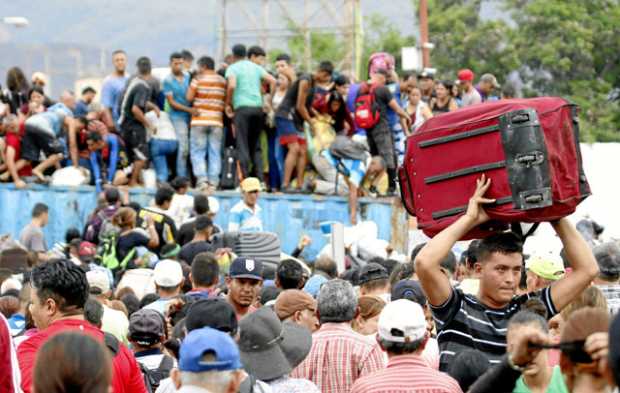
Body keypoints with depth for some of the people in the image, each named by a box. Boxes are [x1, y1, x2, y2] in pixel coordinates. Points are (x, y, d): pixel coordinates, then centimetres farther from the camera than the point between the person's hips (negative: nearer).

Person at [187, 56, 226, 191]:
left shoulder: (198, 79, -3)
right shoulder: (223, 81, 7)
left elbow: (189, 97, -5)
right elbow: (226, 100, 6)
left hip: (199, 120, -3)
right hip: (217, 121, 3)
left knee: (197, 152, 2)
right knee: (215, 153, 5)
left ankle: (202, 179, -12)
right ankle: (213, 182, 0)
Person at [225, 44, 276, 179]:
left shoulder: (232, 68, 1)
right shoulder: (256, 67, 16)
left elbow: (232, 85, -16)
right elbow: (272, 81, 6)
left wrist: (228, 104, -4)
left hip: (242, 107, -5)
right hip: (258, 107, 5)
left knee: (242, 145, -3)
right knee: (255, 144, 12)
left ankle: (245, 177, -10)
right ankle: (260, 176, 3)